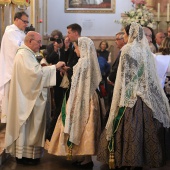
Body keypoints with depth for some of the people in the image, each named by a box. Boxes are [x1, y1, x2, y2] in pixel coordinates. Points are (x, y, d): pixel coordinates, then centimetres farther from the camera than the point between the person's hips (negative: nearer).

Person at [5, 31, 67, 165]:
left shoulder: (28, 54, 17)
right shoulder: (23, 54, -17)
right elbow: (35, 71, -27)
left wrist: (54, 69, 3)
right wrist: (54, 67, -22)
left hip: (31, 96, 10)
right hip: (26, 98, -10)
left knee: (30, 126, 14)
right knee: (26, 126, -2)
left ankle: (27, 153, 22)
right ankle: (23, 155, 8)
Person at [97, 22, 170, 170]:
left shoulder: (128, 49, -8)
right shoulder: (147, 50, 8)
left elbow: (124, 77, -11)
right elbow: (151, 76, 10)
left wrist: (116, 89, -7)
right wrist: (144, 89, 17)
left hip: (130, 96, -6)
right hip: (146, 97, 6)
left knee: (127, 130, 0)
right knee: (143, 129, 8)